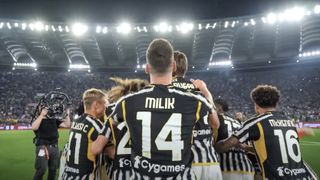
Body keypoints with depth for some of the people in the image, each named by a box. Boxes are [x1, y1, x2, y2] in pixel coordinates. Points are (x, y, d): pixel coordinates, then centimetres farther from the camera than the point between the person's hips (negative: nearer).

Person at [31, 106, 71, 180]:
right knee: (41, 169, -9)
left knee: (53, 169, 11)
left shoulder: (54, 120, 13)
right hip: (42, 147, -5)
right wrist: (42, 115, -24)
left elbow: (67, 125, 9)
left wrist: (67, 115, 1)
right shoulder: (38, 119, 0)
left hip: (54, 147, 5)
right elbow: (34, 127, -23)